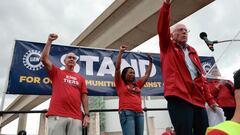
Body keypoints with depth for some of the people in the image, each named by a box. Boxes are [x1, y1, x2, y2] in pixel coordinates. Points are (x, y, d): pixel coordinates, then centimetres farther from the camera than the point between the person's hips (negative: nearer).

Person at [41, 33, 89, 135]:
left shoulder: (81, 78, 19)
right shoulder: (56, 72, 16)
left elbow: (84, 96, 13)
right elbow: (44, 59, 4)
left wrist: (87, 114, 4)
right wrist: (49, 41, 5)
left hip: (76, 117, 2)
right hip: (56, 115, -2)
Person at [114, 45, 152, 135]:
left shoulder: (137, 85, 23)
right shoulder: (120, 83, 10)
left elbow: (147, 74, 29)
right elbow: (117, 68, 2)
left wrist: (150, 62, 30)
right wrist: (120, 52, 0)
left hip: (139, 113, 6)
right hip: (126, 112, -6)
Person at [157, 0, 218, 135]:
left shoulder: (193, 52, 23)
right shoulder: (168, 48, 12)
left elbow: (201, 77, 20)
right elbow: (162, 29, -6)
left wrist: (210, 99, 11)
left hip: (199, 100, 6)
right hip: (178, 99, -5)